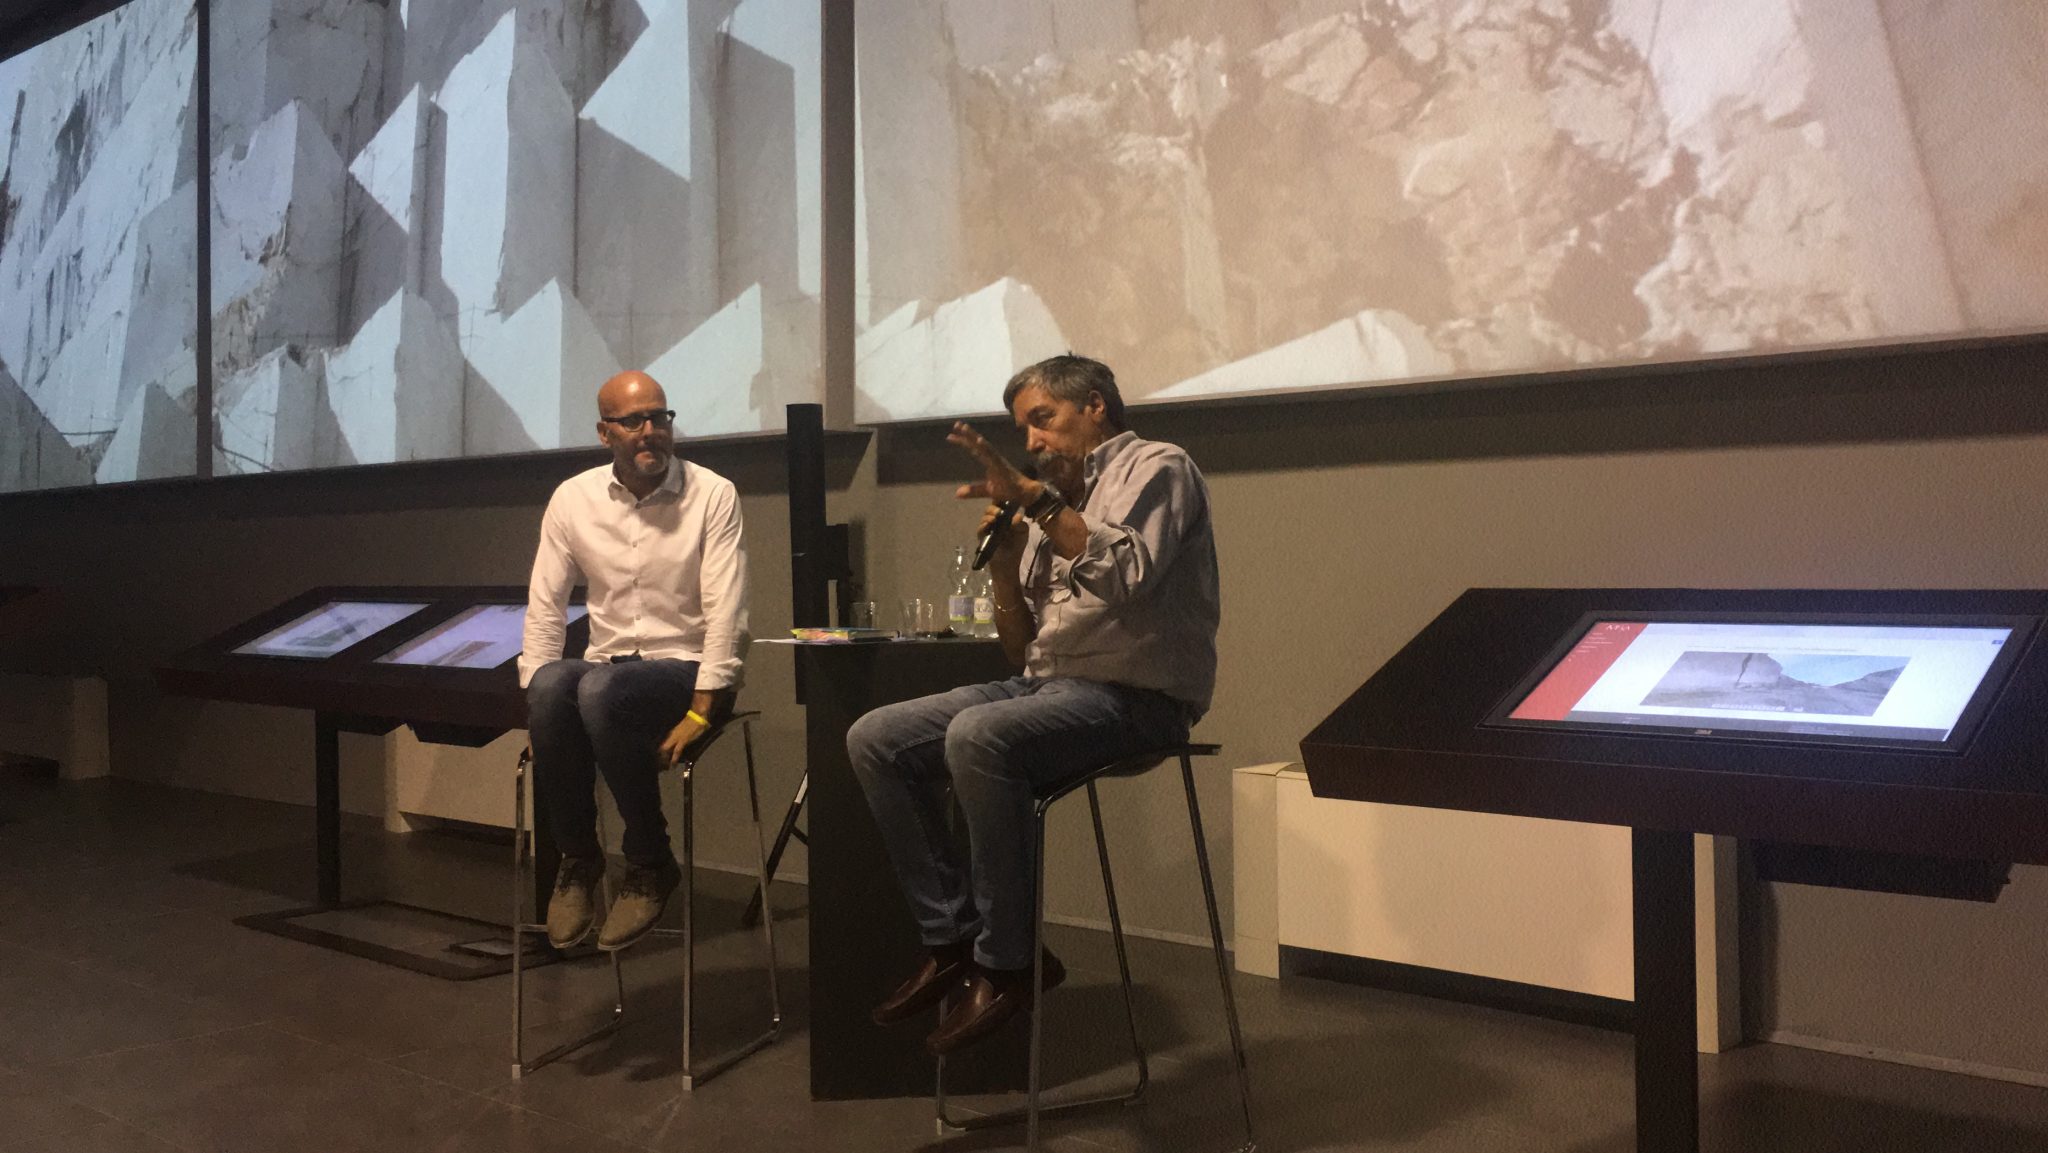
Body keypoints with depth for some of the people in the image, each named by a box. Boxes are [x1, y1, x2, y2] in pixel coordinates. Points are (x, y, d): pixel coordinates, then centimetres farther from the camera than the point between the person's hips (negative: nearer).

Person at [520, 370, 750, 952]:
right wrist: (538, 706, -7)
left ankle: (650, 865, -16)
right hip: (606, 664, 3)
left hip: (683, 667, -3)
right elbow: (545, 605, 5)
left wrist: (700, 712, -18)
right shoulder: (572, 499, 5)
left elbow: (726, 610, -10)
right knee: (551, 685, -31)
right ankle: (577, 859, -11)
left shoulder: (711, 494, -5)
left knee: (599, 690, -34)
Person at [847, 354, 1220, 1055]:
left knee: (977, 736, -34)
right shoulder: (1056, 508, 21)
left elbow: (1126, 576, -21)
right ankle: (951, 938, -3)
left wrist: (1034, 497, -21)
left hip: (1135, 695, -8)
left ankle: (1006, 964, -20)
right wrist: (1004, 557, 5)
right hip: (1047, 684, 8)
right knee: (875, 740, -4)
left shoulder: (1156, 468, 0)